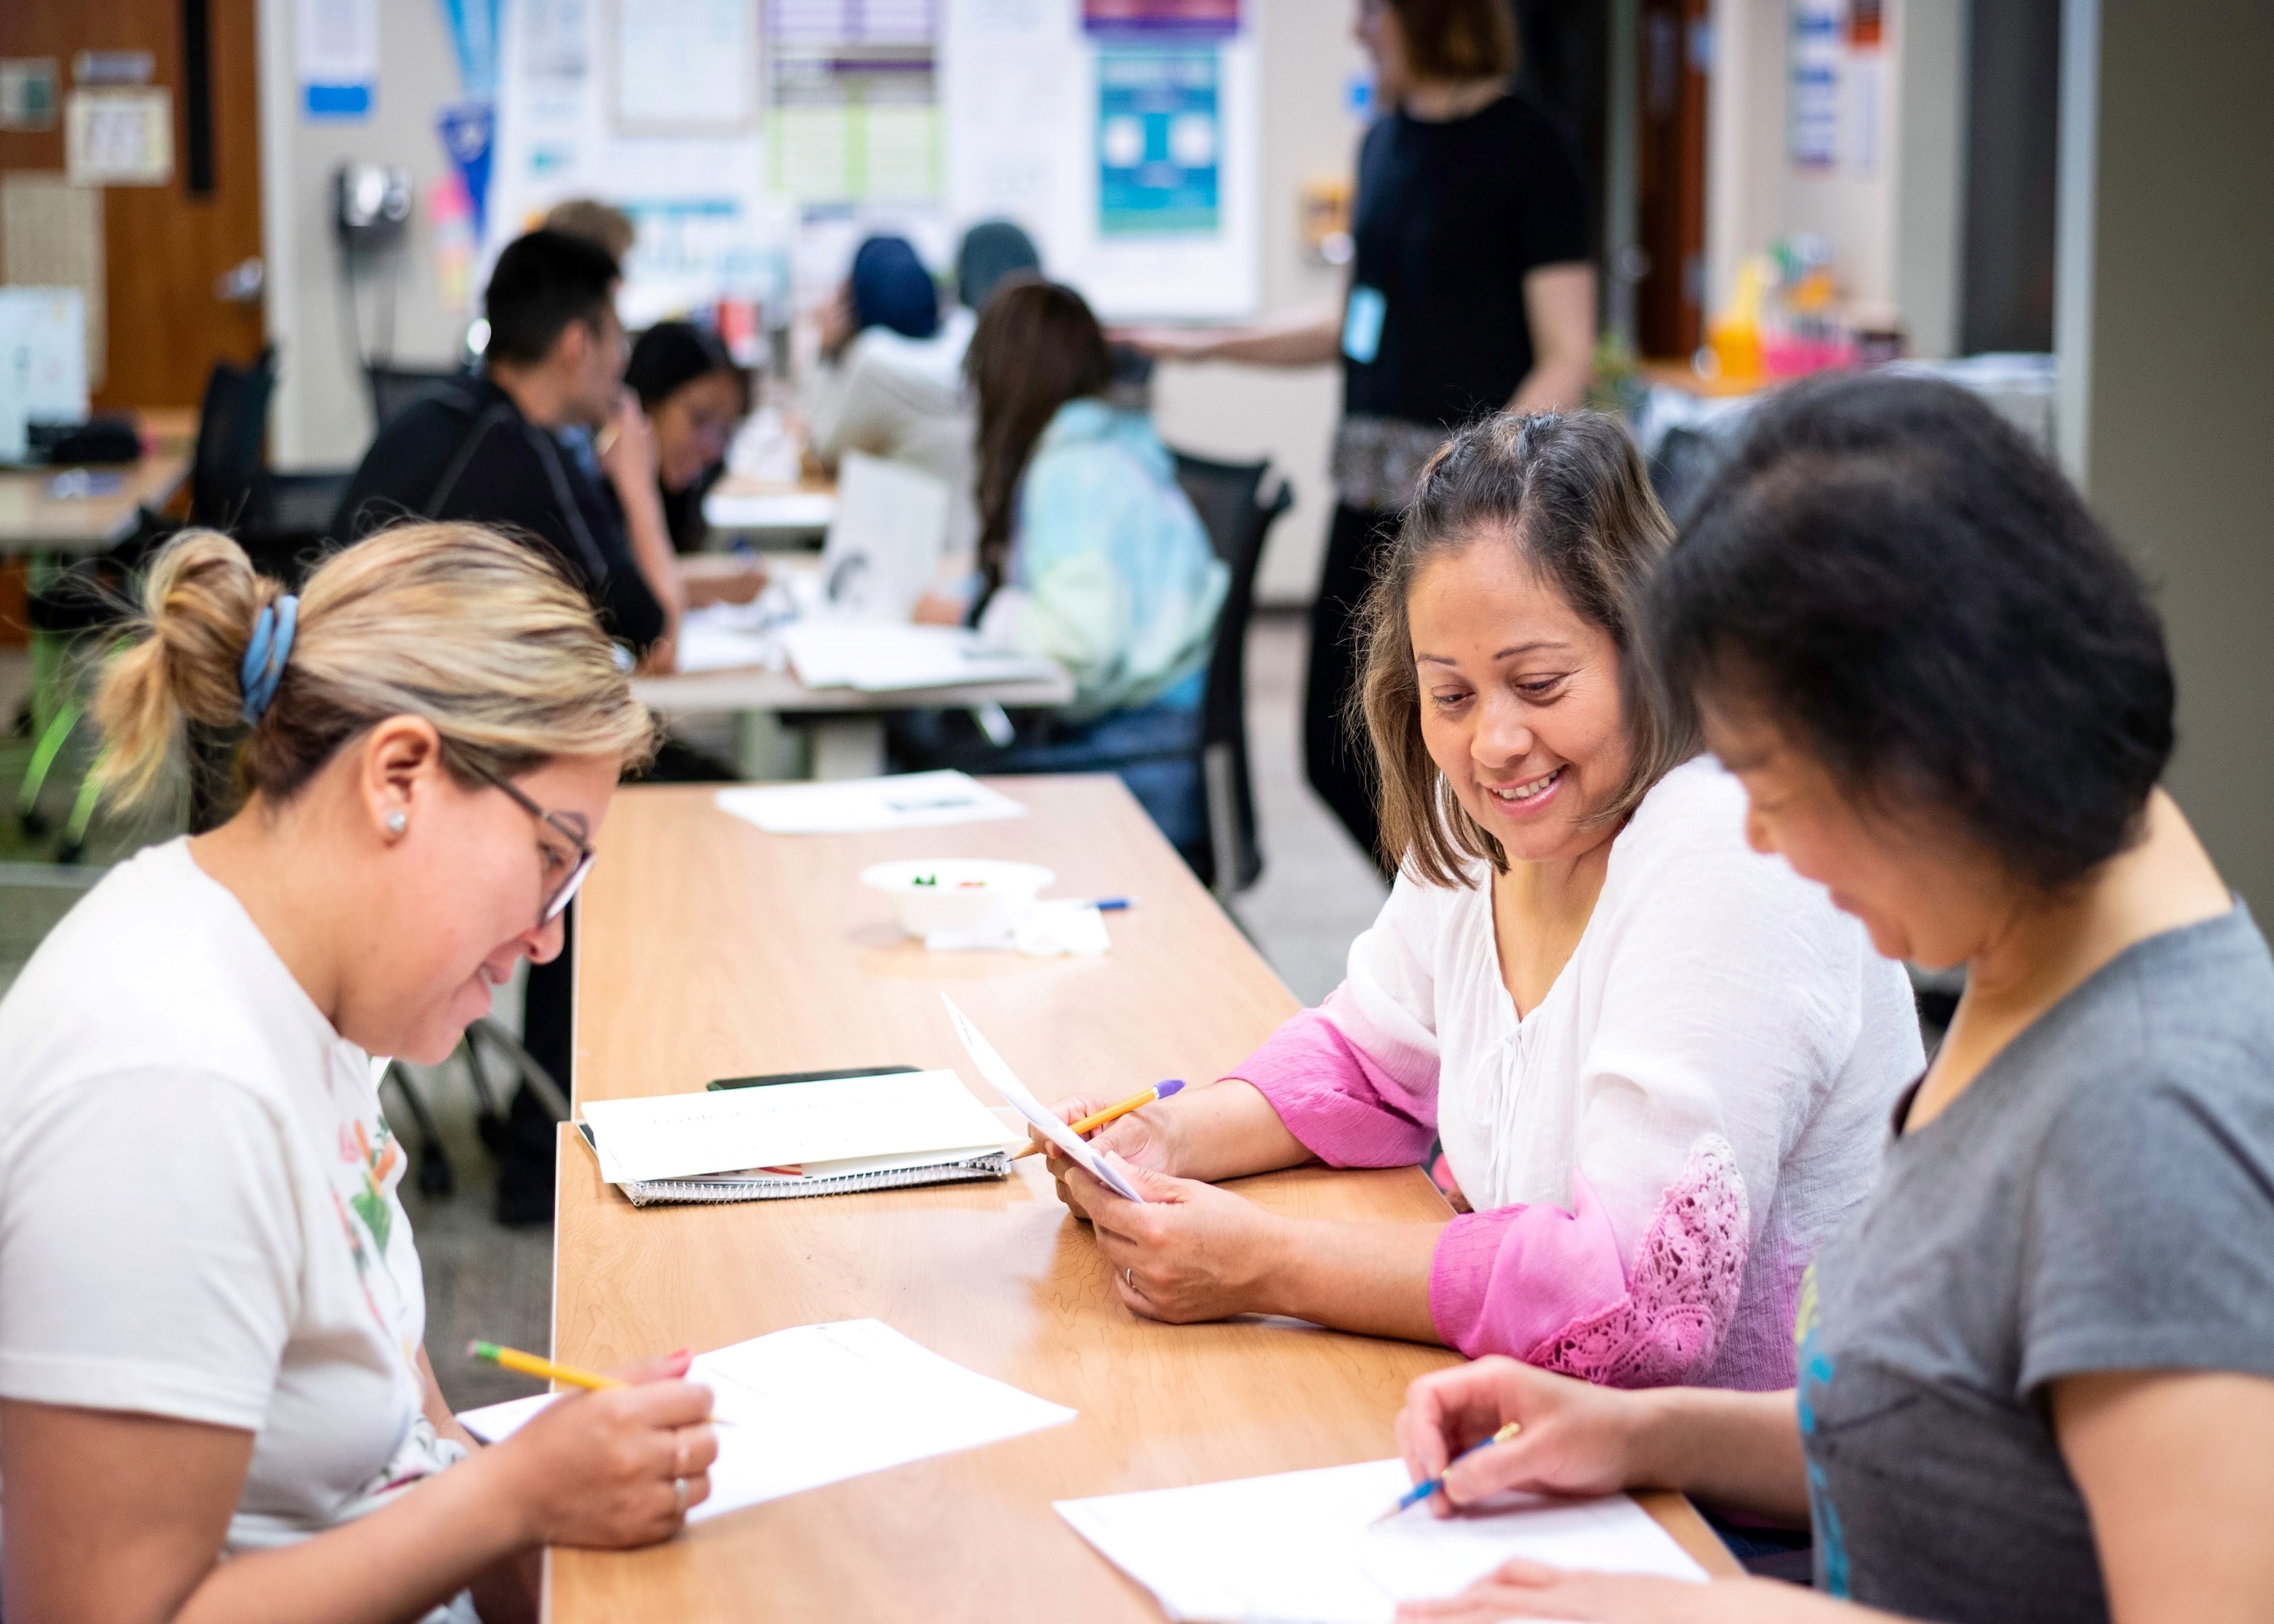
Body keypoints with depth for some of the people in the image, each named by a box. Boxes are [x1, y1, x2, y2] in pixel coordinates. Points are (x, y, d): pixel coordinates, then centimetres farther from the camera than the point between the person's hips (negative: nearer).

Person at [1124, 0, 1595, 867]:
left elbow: (1567, 356, -10)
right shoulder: (1385, 141, 14)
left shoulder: (1526, 146, -7)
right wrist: (1204, 347, 21)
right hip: (1372, 488, 7)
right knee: (1337, 754, 8)